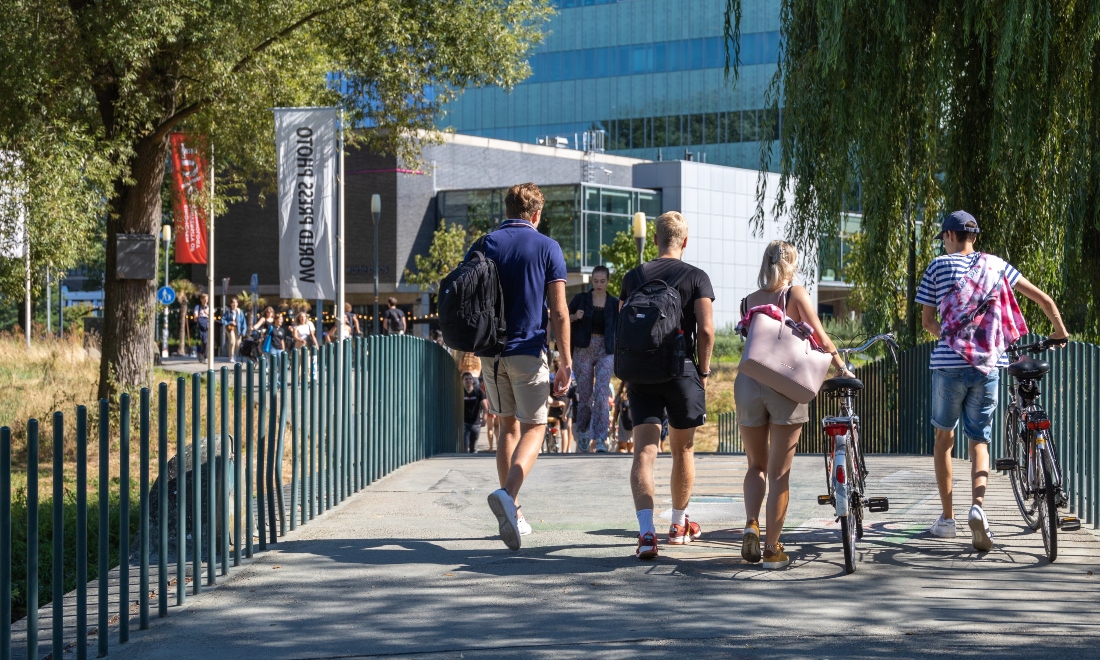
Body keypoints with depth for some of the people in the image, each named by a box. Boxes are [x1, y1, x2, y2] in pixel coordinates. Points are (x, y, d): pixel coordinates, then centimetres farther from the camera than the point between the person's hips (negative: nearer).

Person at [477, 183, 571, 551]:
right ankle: (507, 494, -23)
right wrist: (565, 362, -4)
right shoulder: (547, 248, -2)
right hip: (528, 351, -3)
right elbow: (558, 311, -7)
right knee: (534, 427, 3)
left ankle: (511, 514, 16)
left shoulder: (484, 246, 6)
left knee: (508, 426, 17)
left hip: (490, 351, 3)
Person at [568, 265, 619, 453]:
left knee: (601, 393, -13)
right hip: (583, 349, 1)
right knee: (584, 393, 4)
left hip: (606, 351, -1)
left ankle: (600, 439, -14)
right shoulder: (581, 299, 3)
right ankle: (583, 431, 27)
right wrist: (574, 317, -12)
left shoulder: (614, 303, 5)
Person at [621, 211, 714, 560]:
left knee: (644, 453, -5)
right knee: (683, 449, 16)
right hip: (682, 369, -1)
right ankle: (679, 524, 30)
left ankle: (646, 531, -21)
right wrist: (703, 370, 2)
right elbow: (706, 329, -10)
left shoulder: (633, 277, 7)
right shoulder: (696, 277, -1)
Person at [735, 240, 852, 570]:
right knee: (779, 471, 4)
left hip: (749, 381, 3)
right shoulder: (797, 294, 3)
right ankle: (772, 548, 4)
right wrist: (841, 367, 10)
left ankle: (751, 524, -3)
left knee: (756, 465, 19)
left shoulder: (747, 302, 13)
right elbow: (820, 337, -2)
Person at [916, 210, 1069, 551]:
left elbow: (927, 321, 4)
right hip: (988, 363, 2)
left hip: (948, 363, -2)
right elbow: (1042, 298, 9)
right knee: (979, 441, 9)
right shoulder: (994, 264, 9)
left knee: (944, 436, 16)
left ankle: (947, 517, 17)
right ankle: (977, 505, -18)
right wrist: (1060, 331, 23)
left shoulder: (938, 266, 3)